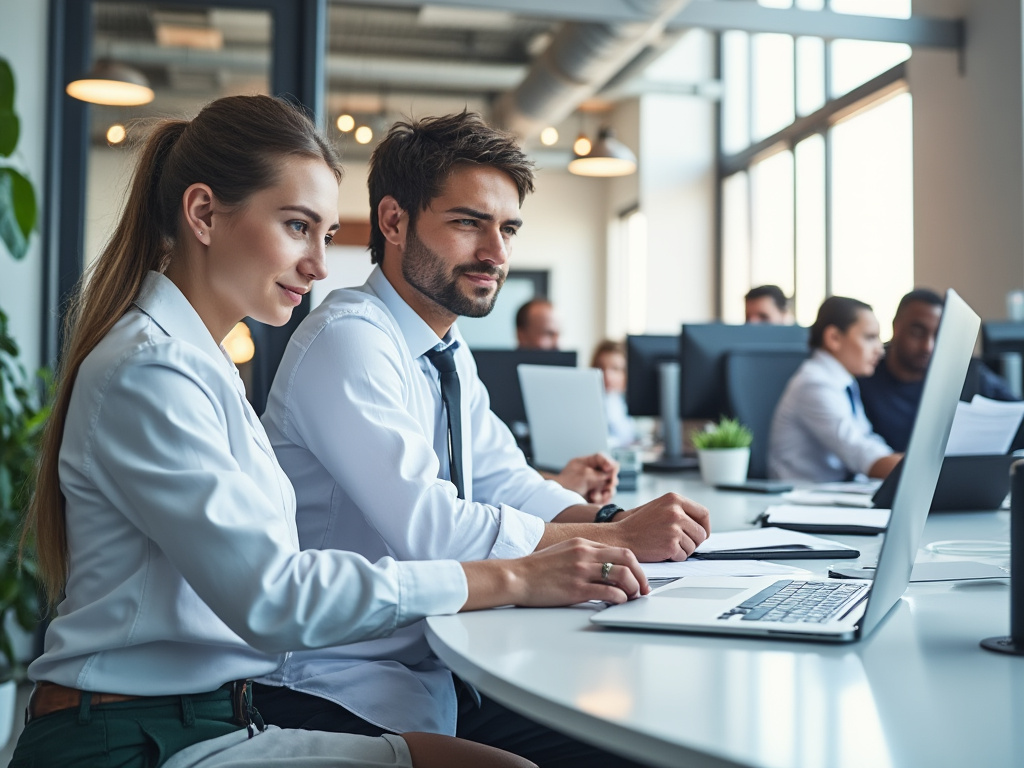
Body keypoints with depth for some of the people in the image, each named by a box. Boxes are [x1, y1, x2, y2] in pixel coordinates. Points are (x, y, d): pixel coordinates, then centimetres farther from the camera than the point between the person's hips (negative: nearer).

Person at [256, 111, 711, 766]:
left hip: (438, 671, 8)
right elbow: (424, 526, -27)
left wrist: (613, 518, -9)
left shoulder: (450, 350, 10)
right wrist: (616, 537, -22)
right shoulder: (347, 339, -19)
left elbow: (505, 481, 9)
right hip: (345, 696, -8)